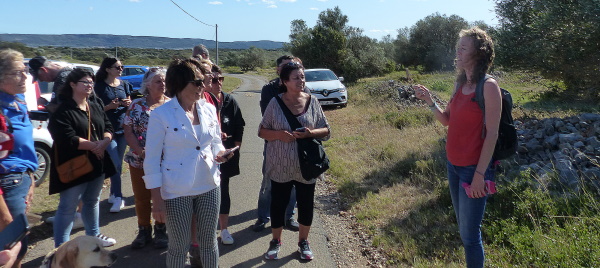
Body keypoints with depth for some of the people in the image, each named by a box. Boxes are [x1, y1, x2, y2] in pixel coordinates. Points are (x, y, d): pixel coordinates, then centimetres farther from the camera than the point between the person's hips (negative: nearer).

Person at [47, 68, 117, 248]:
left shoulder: (96, 104, 9)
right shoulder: (62, 110, -14)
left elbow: (108, 127, 7)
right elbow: (67, 139, -23)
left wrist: (104, 142, -14)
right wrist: (94, 145, -16)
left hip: (97, 163, 7)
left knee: (92, 201, 21)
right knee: (68, 207, 0)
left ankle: (94, 235, 37)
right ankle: (61, 247, 10)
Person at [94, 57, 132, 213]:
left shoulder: (124, 85, 11)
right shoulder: (100, 86, -3)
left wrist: (129, 104, -5)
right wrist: (109, 106, -20)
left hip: (123, 129, 5)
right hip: (108, 129, -5)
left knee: (118, 164, 11)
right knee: (115, 164, -12)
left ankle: (113, 194, 23)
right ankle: (118, 197, -7)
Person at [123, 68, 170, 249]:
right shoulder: (137, 105, 1)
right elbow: (128, 131, -2)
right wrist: (140, 151, -14)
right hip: (139, 160, 1)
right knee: (141, 197, 11)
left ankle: (161, 230, 27)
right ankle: (144, 231, 28)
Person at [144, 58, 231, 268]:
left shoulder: (209, 109, 1)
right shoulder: (161, 114, -13)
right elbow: (152, 160, -10)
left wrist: (220, 154, -11)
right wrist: (157, 200, -11)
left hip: (209, 186, 4)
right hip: (177, 191, -4)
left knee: (209, 240, 17)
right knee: (179, 246, 11)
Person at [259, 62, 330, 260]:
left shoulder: (312, 101, -3)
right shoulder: (275, 103, -5)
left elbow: (326, 130, 2)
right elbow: (262, 131, 1)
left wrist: (311, 133, -19)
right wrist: (279, 134, -19)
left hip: (306, 165, 1)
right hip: (280, 166, -1)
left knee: (306, 204, 12)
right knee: (278, 203, 11)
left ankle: (303, 242, 34)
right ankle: (276, 241, 33)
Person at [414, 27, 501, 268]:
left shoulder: (488, 87, -15)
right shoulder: (460, 84, 8)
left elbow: (492, 134, -17)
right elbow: (446, 120, 16)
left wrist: (480, 174, -19)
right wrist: (429, 100, 0)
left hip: (474, 169, -7)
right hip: (454, 165, 8)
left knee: (470, 234, 2)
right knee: (463, 228, 18)